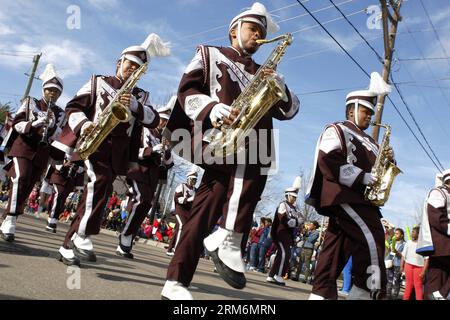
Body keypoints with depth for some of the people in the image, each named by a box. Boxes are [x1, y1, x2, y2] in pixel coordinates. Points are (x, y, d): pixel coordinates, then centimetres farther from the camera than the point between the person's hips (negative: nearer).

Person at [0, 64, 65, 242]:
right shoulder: (30, 102, 9)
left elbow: (56, 136, 2)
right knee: (21, 179, -25)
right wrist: (34, 124, -17)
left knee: (27, 187, 3)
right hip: (23, 147, -3)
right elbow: (16, 124, 0)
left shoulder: (60, 113, 11)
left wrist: (51, 123, -17)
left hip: (42, 153, 3)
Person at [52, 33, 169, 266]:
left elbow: (154, 120, 1)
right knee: (100, 180, -29)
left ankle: (68, 246, 12)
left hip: (117, 150, 3)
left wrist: (134, 105, -16)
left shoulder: (140, 95, 17)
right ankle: (82, 237, -20)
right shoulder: (98, 82, 12)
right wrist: (83, 124, -14)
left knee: (99, 191, 2)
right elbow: (72, 107, 7)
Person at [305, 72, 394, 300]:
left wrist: (386, 161, 5)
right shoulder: (336, 130, 0)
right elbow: (328, 162, -16)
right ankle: (368, 292, -11)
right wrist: (363, 177, -18)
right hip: (343, 195, -9)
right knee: (373, 239, -18)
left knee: (337, 246, 6)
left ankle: (321, 293, 8)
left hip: (360, 198, 9)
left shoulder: (368, 142, 28)